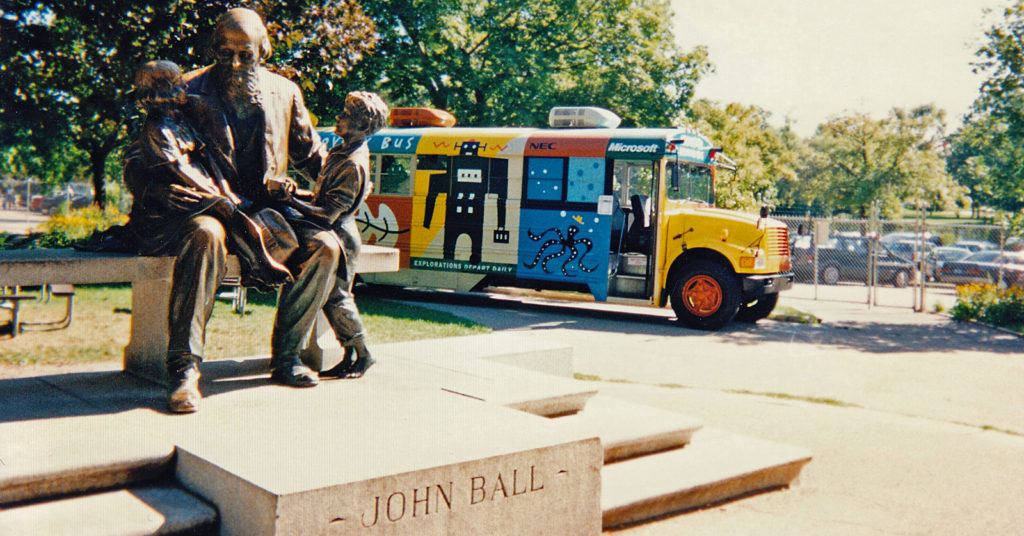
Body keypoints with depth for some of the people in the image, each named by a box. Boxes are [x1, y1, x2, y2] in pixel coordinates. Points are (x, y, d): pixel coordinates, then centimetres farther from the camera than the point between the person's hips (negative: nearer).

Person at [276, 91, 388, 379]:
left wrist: (292, 202, -22)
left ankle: (362, 354, 11)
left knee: (336, 297, -4)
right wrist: (301, 196, 8)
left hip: (339, 238, -9)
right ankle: (350, 357, 19)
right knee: (332, 298, 11)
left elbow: (328, 214, -24)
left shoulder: (353, 165, -21)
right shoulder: (342, 151, 11)